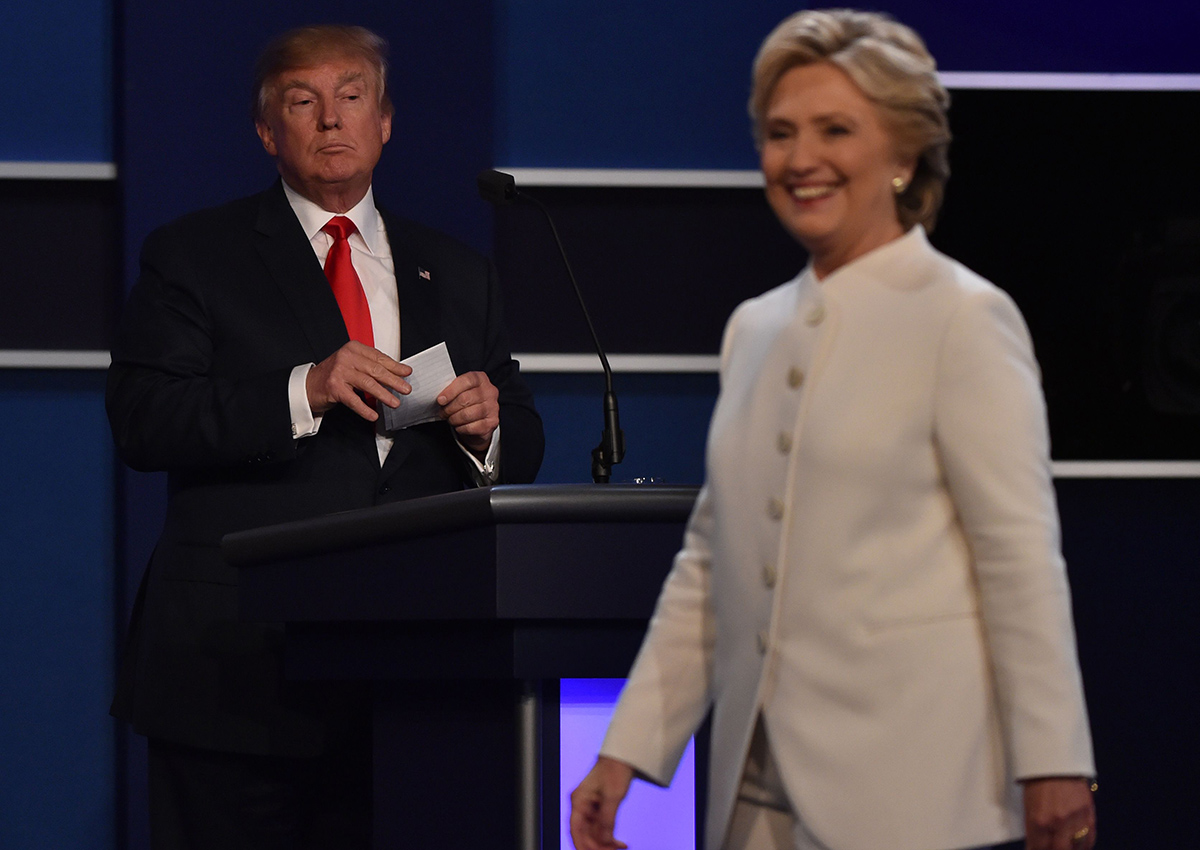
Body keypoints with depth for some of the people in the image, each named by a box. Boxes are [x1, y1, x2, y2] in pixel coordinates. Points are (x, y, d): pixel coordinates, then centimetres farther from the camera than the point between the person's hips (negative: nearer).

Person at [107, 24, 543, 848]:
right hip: (239, 671, -3)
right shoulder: (193, 255, 7)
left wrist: (489, 425, -6)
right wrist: (302, 392, -18)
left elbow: (522, 451, 18)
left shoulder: (456, 274, 19)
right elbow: (140, 419, -7)